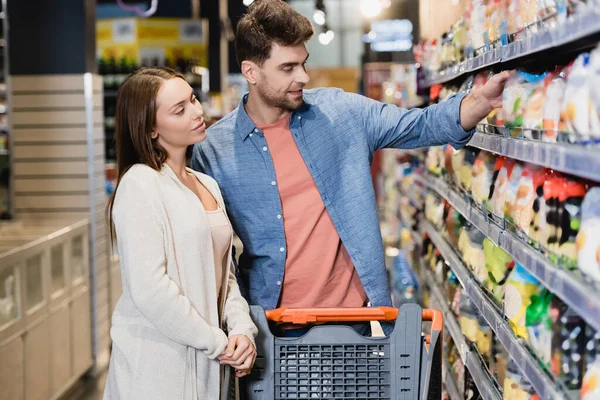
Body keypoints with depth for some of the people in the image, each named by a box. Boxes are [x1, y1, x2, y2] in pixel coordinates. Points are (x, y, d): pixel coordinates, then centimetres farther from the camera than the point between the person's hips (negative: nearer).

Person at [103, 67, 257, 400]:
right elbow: (148, 289, -20)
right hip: (156, 363, -7)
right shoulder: (140, 185, -13)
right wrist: (216, 342, -13)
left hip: (205, 360, 7)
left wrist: (241, 328, -3)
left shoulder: (207, 186, 11)